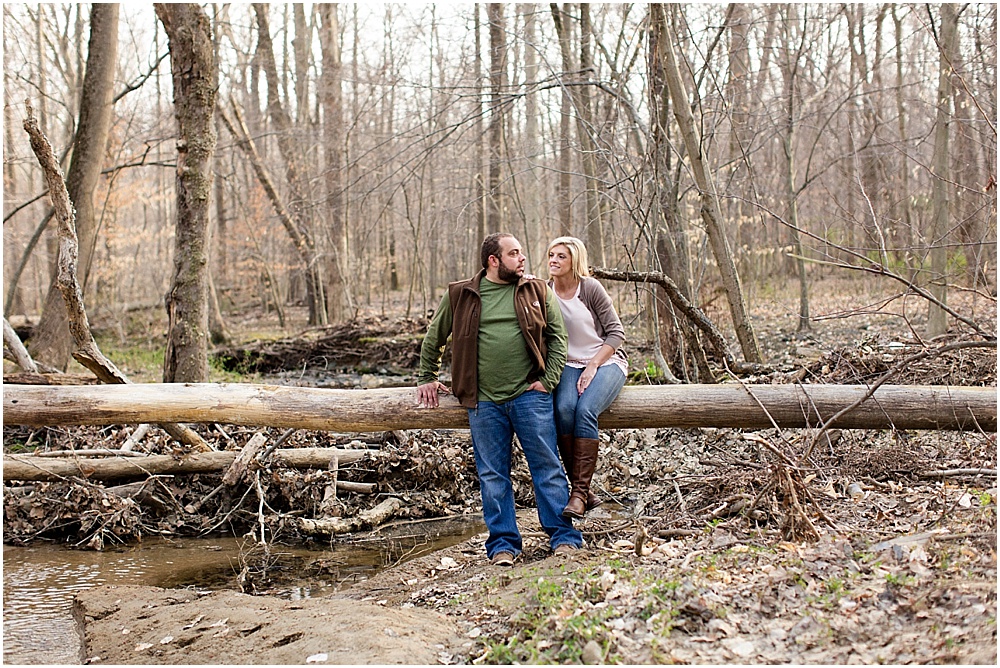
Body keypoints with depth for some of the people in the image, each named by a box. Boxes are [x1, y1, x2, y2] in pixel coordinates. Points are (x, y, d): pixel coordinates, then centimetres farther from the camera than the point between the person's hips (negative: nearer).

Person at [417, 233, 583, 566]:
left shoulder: (537, 291, 7)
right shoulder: (460, 295, 6)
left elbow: (557, 336, 9)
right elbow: (433, 337, 19)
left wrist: (548, 380, -1)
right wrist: (427, 378, 19)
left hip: (530, 396, 0)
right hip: (484, 401, 1)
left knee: (547, 467, 1)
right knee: (493, 476, 6)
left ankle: (564, 537, 11)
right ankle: (503, 544, 16)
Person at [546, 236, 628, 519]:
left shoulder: (591, 288, -8)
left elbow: (616, 333, -6)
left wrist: (592, 366, -15)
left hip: (606, 361, -2)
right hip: (571, 365, 3)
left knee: (585, 410, -31)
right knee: (564, 409, -29)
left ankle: (580, 493, -28)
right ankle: (584, 491, -21)